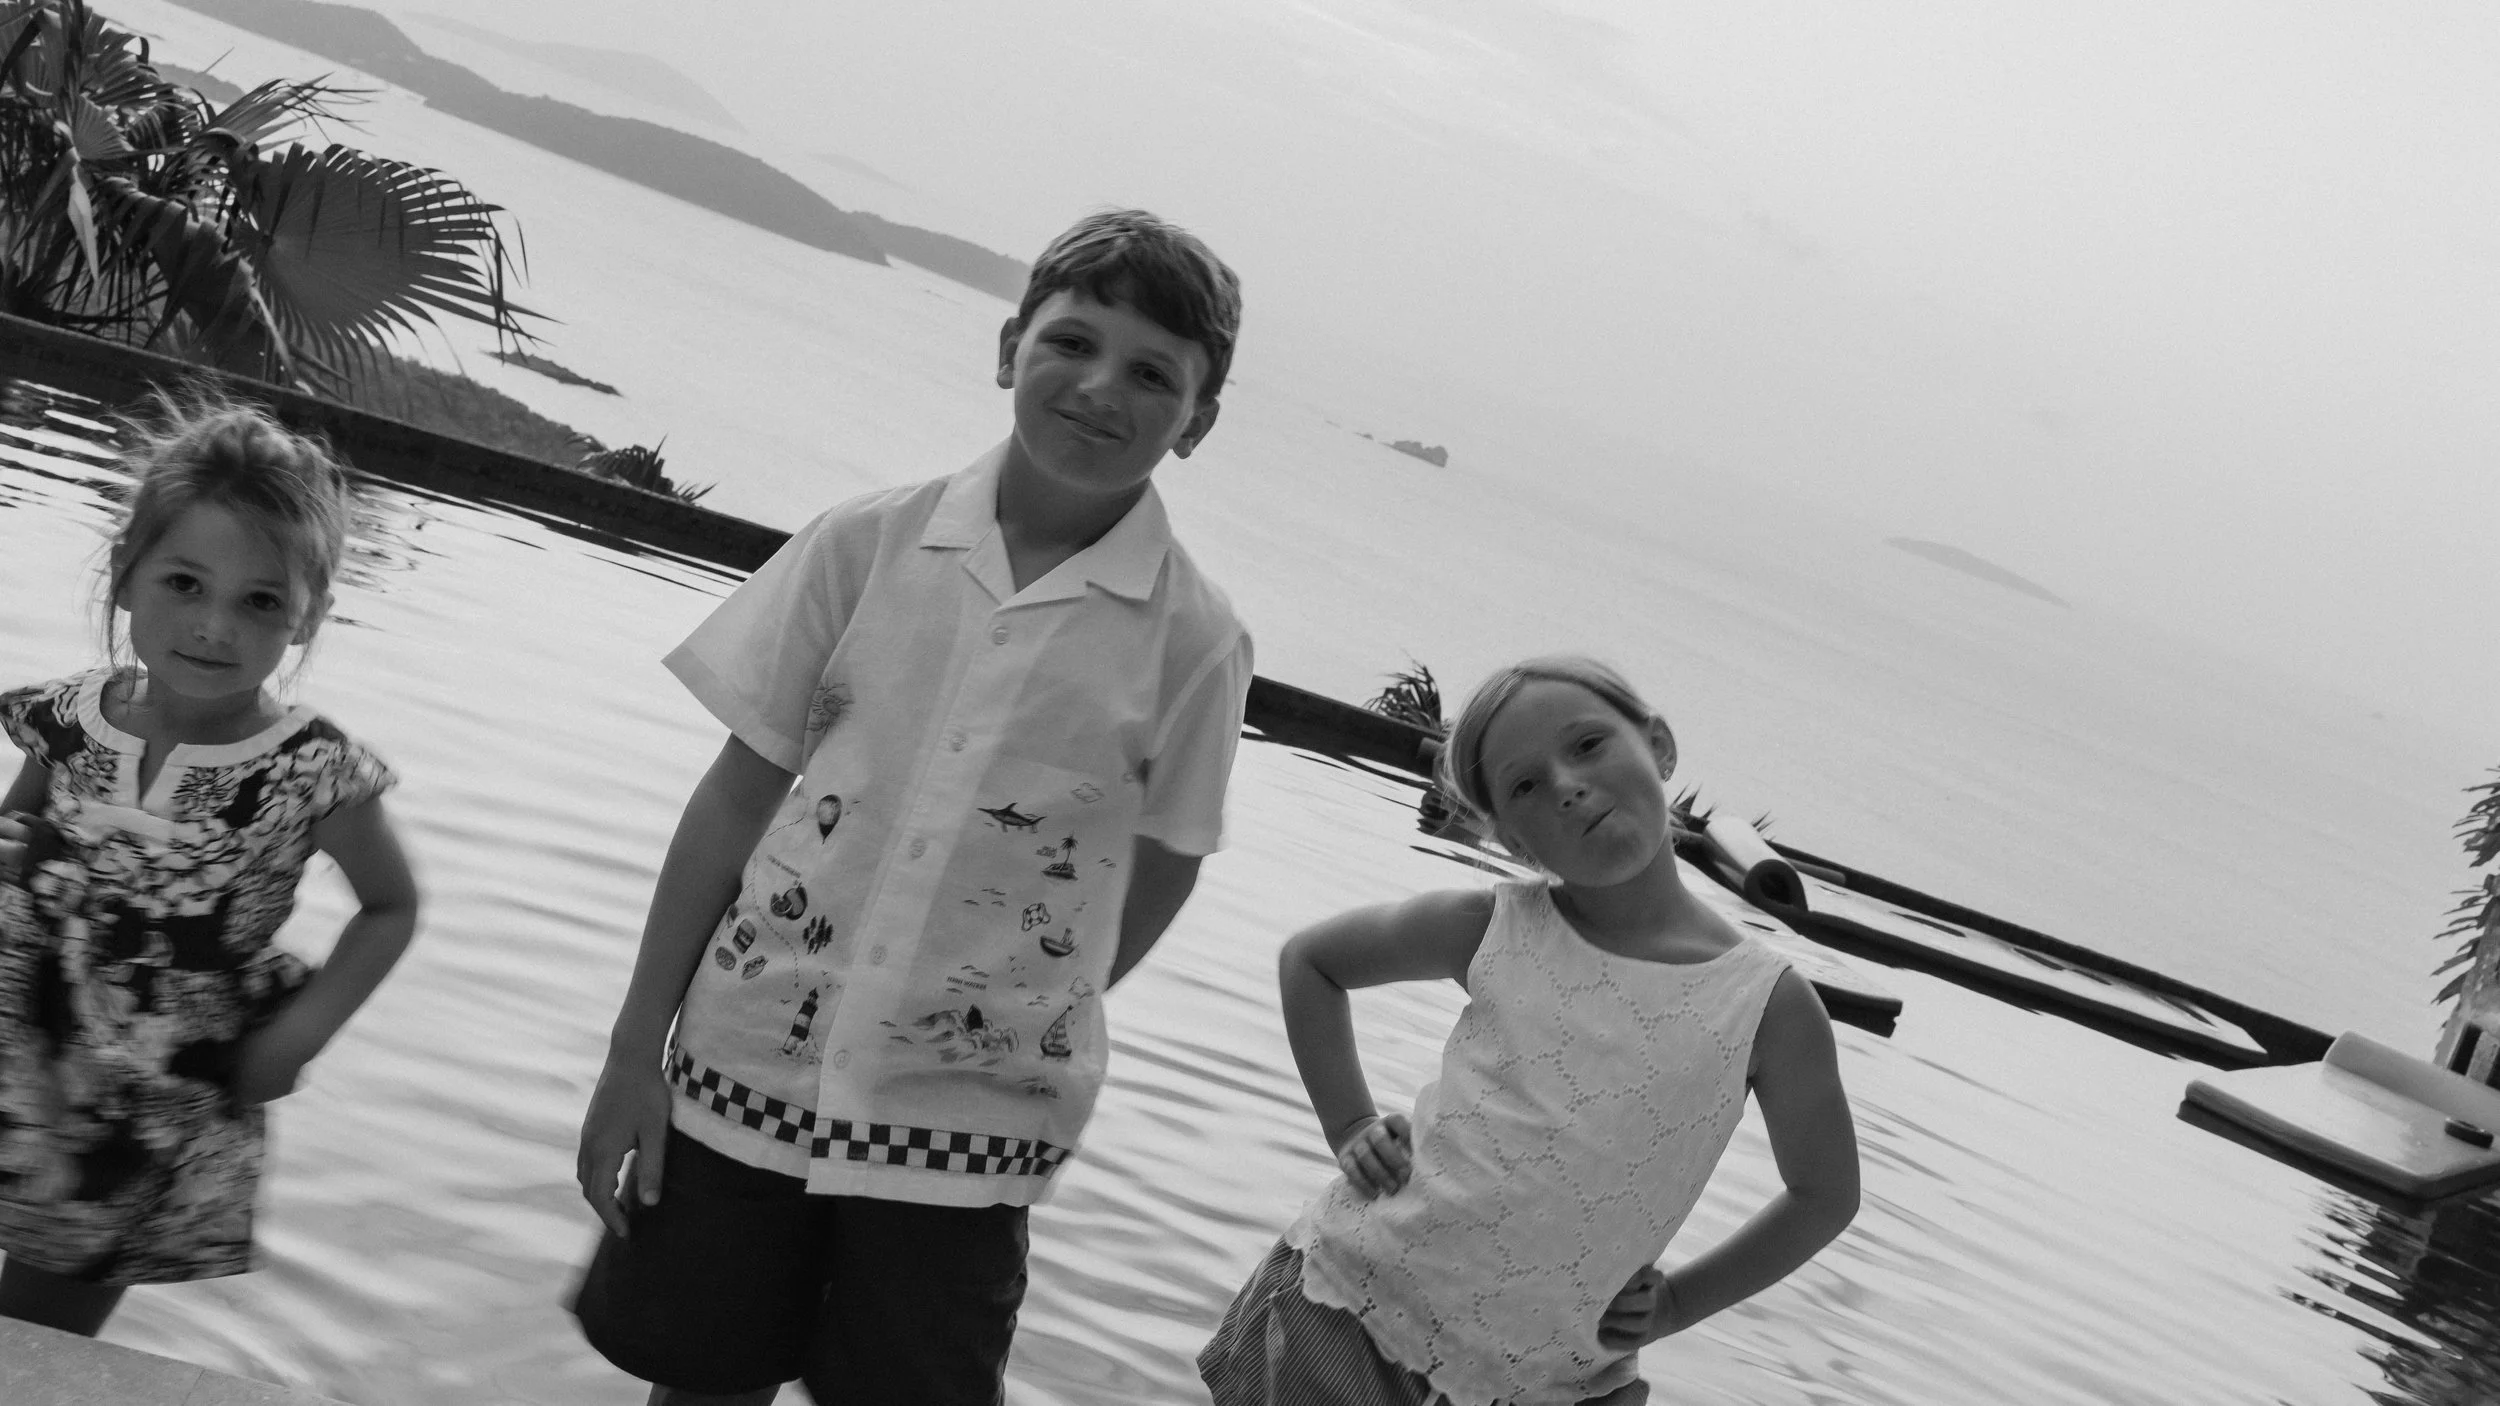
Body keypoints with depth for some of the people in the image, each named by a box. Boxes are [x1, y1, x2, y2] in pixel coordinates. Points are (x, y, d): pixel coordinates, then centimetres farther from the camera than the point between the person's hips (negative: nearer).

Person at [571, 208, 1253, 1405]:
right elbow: (737, 795, 0)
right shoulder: (868, 544, -4)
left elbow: (1155, 880, 4)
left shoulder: (1194, 641, -8)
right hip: (748, 1069, 2)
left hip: (964, 1126, -1)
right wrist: (635, 1047, 1)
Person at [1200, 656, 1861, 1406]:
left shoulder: (1770, 1004, -8)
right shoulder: (1493, 929, -5)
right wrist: (1349, 1128, 2)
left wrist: (1678, 1303, 3)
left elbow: (1825, 1196, 7)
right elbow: (1308, 958, 11)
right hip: (1354, 1296, 1)